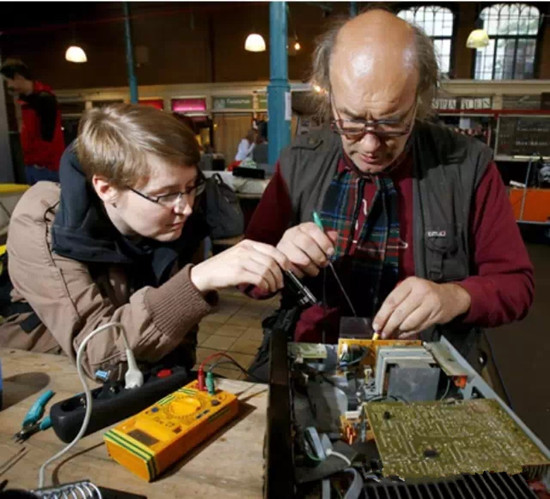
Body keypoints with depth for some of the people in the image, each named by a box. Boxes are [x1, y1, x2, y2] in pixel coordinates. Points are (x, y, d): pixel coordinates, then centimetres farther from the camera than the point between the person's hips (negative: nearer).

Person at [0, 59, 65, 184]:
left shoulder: (44, 98, -14)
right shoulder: (25, 98, 14)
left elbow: (48, 136, -19)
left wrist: (40, 162, -12)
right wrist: (28, 160, 12)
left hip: (47, 166, -9)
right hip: (30, 165, 9)